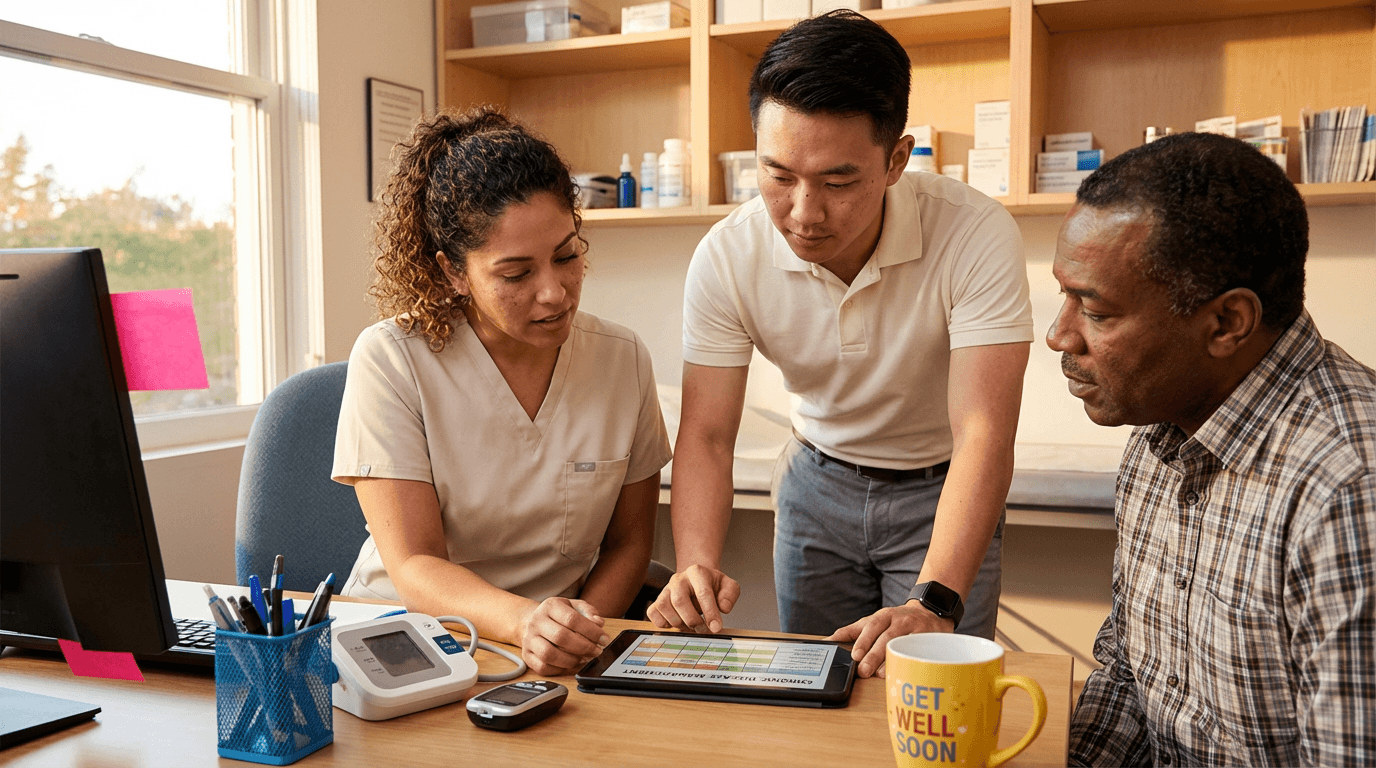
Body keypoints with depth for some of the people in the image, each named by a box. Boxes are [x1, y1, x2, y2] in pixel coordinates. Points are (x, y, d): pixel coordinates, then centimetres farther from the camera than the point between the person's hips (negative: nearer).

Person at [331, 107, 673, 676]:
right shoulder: (389, 362, -11)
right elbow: (415, 566, -15)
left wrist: (573, 634, -12)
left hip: (560, 660, 2)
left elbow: (628, 543, 7)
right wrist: (526, 622, -33)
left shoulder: (623, 360, -1)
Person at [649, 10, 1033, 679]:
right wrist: (696, 567, -35)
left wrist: (934, 604, -47)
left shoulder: (977, 238, -30)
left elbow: (983, 437, -34)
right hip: (818, 481, 3)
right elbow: (706, 434, -18)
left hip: (942, 489, -2)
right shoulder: (726, 257, -21)